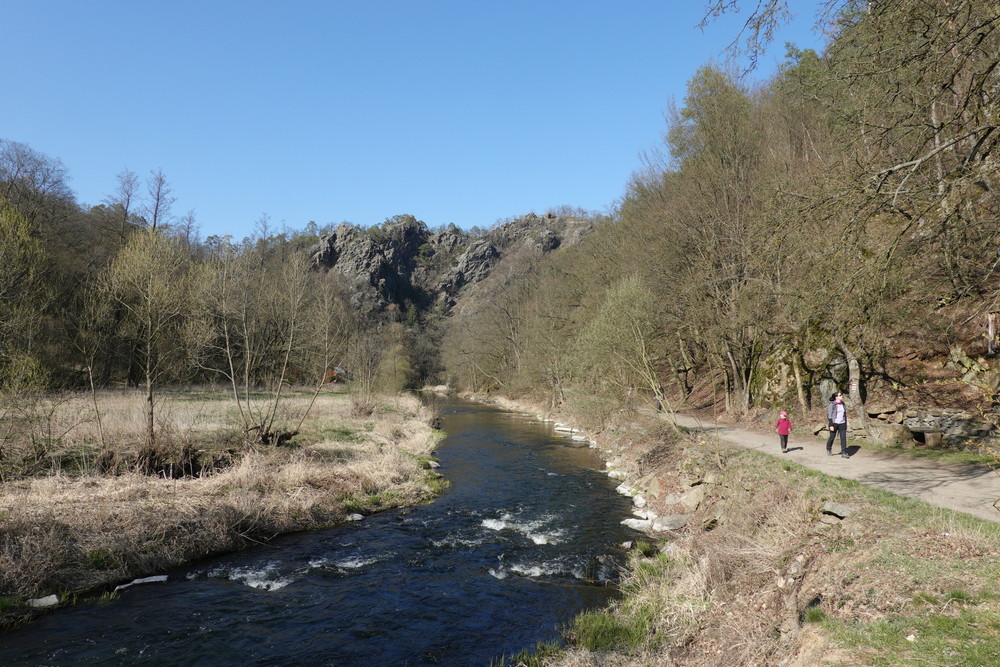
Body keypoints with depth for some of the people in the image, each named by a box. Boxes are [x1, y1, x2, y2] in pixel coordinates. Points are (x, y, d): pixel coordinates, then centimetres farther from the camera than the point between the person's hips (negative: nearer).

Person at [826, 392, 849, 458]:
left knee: (843, 438, -7)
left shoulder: (843, 404, 6)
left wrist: (846, 424, 15)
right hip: (834, 423, -4)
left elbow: (844, 414, 14)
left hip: (842, 424, 4)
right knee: (832, 437, 9)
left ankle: (844, 453, -6)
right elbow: (829, 415, -13)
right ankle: (829, 450, 32)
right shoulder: (832, 405, -12)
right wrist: (831, 425, -18)